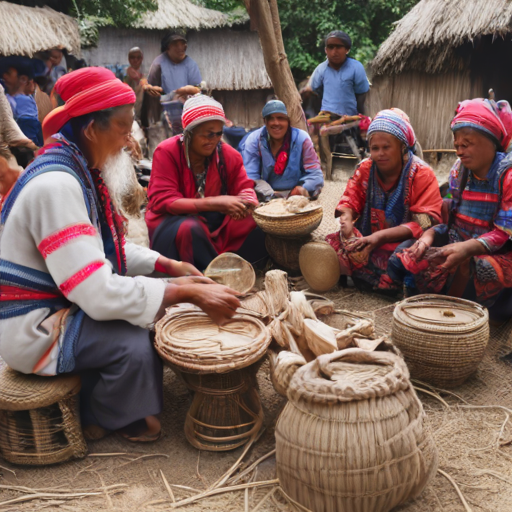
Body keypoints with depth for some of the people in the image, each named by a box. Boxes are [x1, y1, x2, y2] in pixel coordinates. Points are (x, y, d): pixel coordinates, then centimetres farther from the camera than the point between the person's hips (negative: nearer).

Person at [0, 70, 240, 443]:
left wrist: (169, 266, 1)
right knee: (133, 342, -25)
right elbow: (97, 294, -34)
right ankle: (101, 420, 7)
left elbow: (103, 248, 11)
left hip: (56, 303, 10)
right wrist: (188, 292, -30)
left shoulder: (79, 170, 2)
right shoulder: (55, 185, -30)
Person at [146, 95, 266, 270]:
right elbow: (162, 201, -22)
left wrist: (246, 201, -27)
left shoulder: (228, 154, -2)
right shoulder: (166, 152, -15)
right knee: (189, 228, -38)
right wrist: (215, 202, -33)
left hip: (217, 221, 5)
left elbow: (244, 187, 3)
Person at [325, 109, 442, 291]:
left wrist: (381, 236, -27)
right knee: (332, 243, -20)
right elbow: (349, 201, 7)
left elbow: (425, 222, -15)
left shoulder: (422, 175, -6)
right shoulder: (365, 168, 8)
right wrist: (346, 217, -20)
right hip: (368, 239, 5)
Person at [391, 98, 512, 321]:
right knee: (405, 257, -9)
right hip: (459, 247, 6)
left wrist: (468, 248, -35)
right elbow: (449, 219, 4)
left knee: (466, 267, -36)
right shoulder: (459, 171, 4)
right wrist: (430, 235, -18)